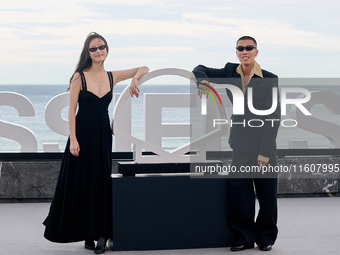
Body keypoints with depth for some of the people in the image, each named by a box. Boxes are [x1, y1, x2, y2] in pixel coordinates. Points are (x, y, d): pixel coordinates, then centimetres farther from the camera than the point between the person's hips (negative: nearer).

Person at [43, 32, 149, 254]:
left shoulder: (112, 77, 7)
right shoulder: (80, 76, -4)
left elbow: (144, 69, 12)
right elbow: (72, 110, -6)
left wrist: (135, 78, -9)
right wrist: (73, 139, -13)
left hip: (103, 134, 3)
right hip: (83, 133, -3)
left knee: (101, 183, 1)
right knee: (81, 183, 1)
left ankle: (99, 233, 4)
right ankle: (87, 234, 10)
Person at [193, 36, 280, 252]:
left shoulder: (269, 80, -7)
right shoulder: (230, 73, 5)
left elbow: (274, 118, -9)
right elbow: (200, 70, 15)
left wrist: (264, 152, -15)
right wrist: (202, 80, -12)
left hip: (264, 145, -3)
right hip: (239, 145, 3)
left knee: (267, 193, 3)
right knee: (238, 191, -2)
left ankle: (266, 236, 19)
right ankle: (244, 236, 10)